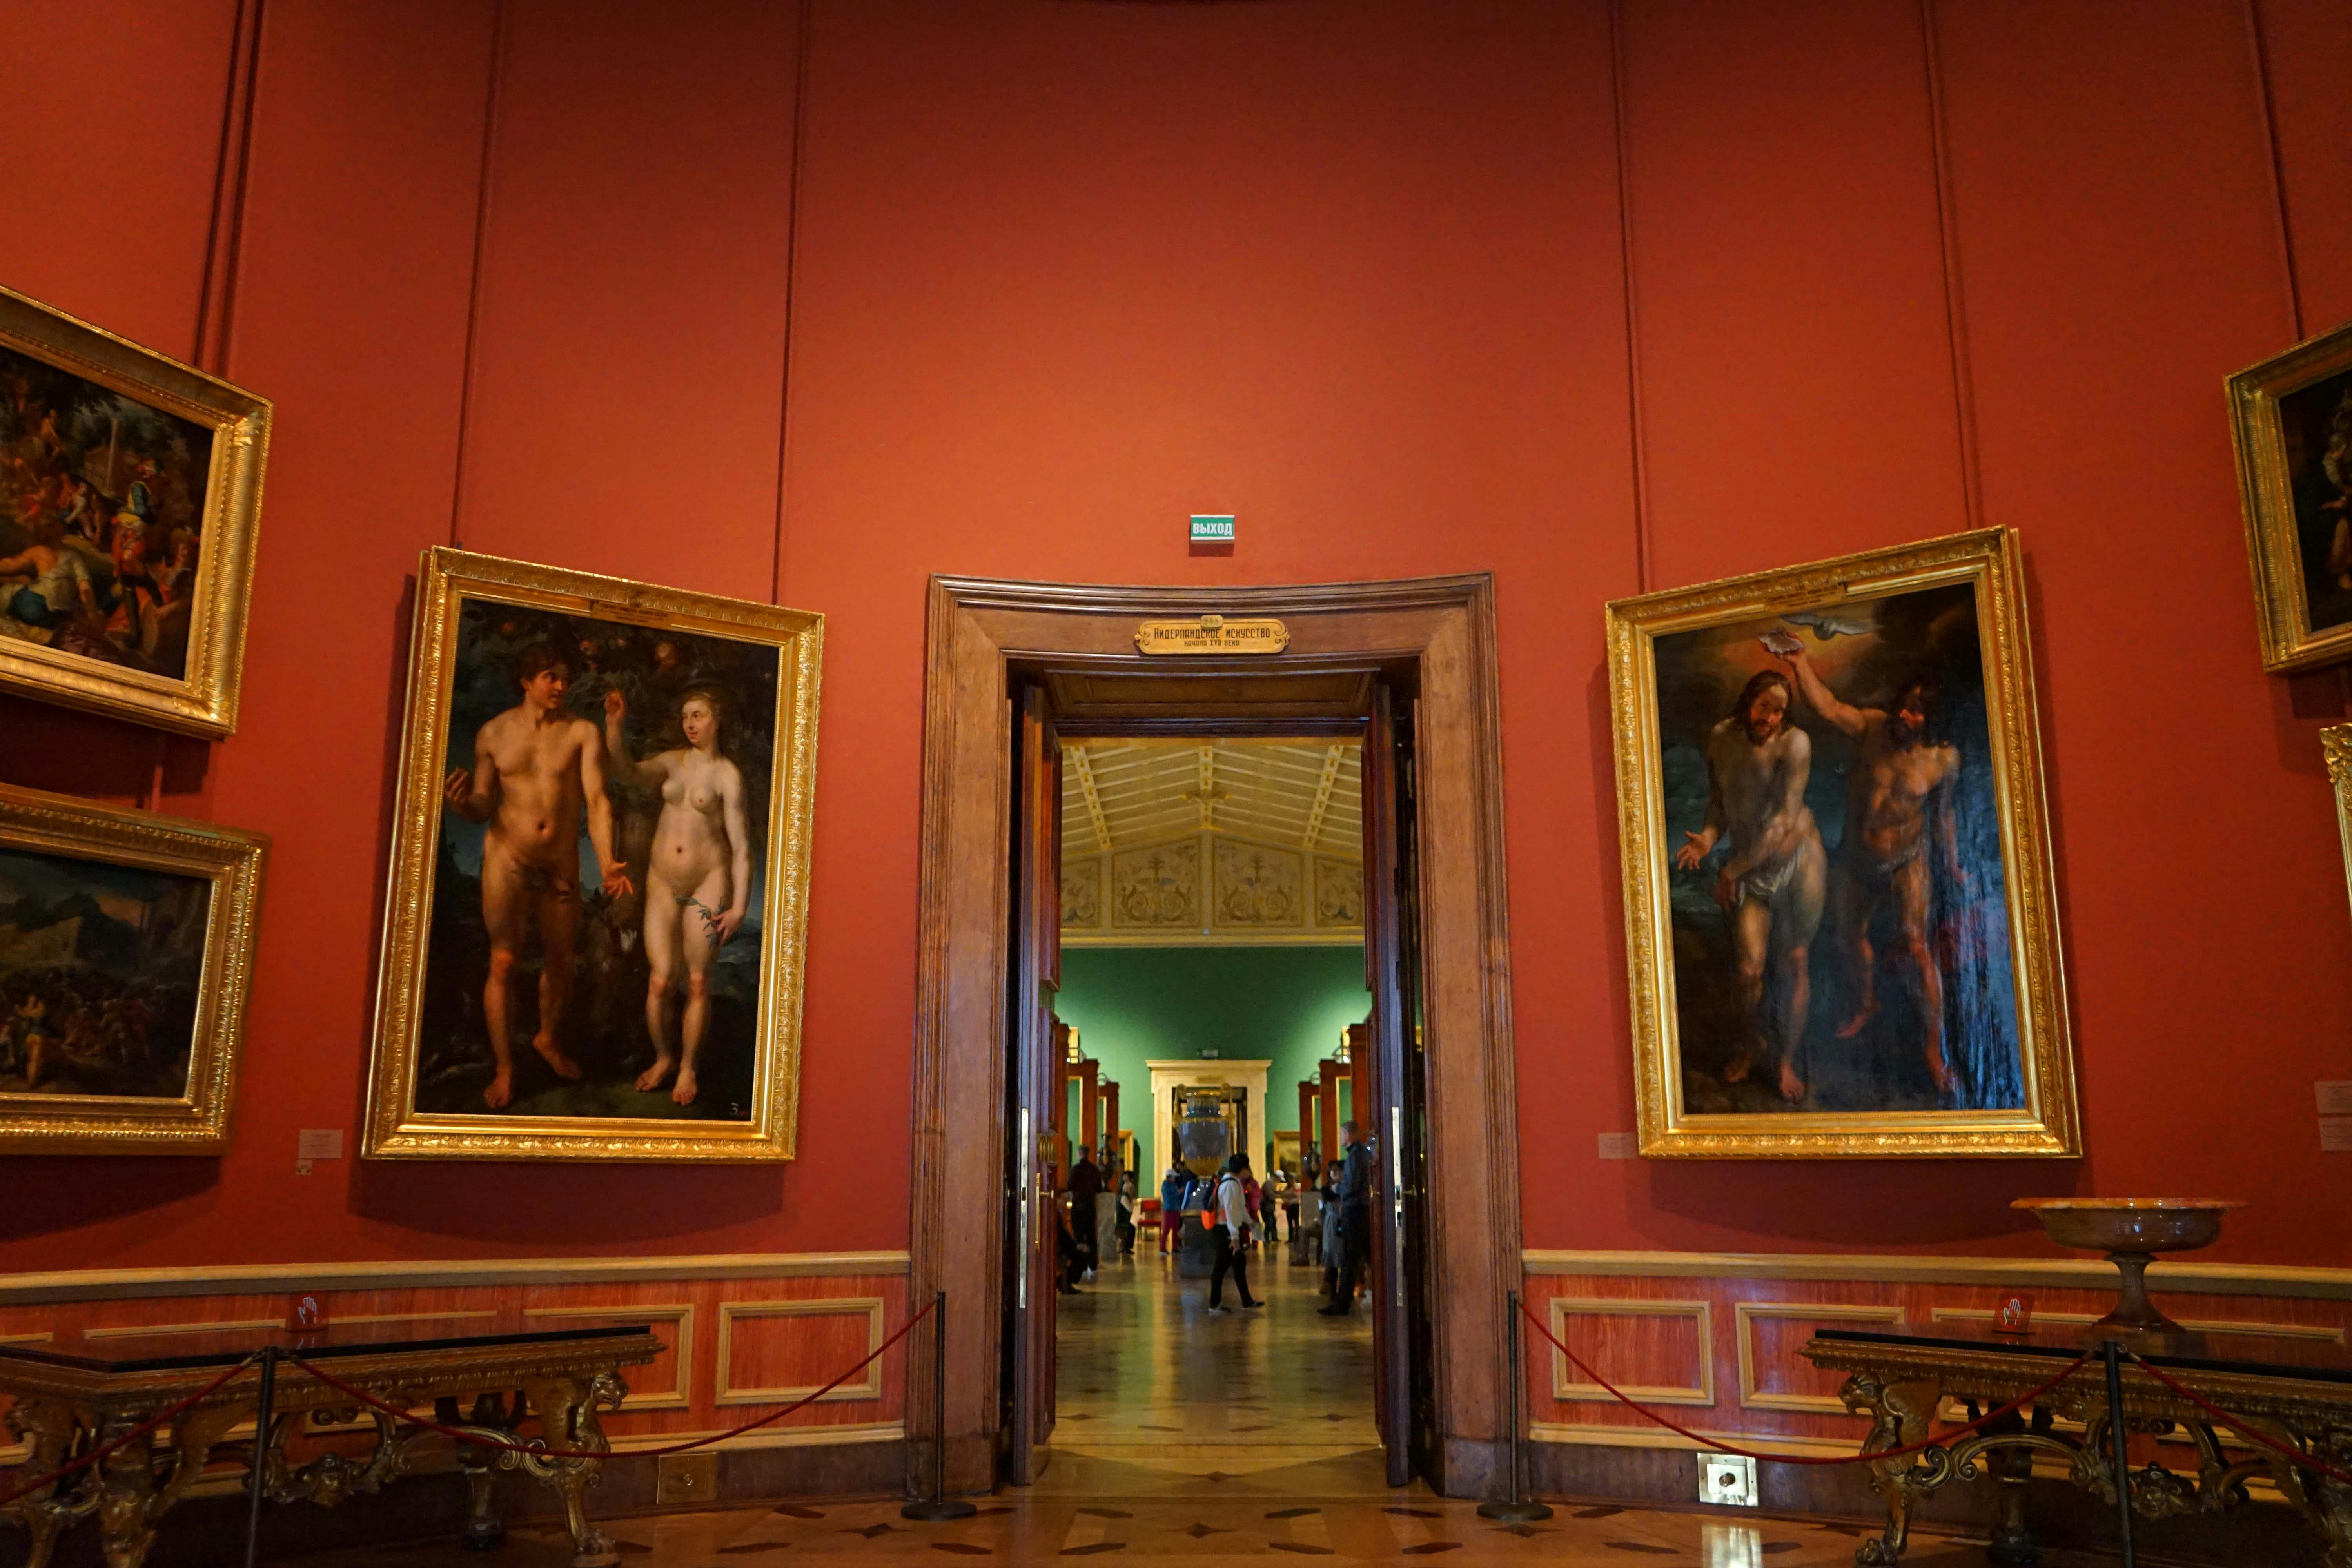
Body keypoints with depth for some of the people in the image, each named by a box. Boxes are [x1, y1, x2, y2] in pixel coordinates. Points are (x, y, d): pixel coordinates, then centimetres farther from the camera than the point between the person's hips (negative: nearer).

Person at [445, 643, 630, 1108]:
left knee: (559, 959, 13)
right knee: (504, 962, -6)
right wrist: (461, 803, -24)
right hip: (508, 859, -1)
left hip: (562, 861, 1)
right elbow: (483, 807, 1)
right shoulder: (493, 734, -2)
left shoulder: (582, 733, -5)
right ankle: (504, 1068, 7)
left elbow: (597, 799, -13)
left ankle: (548, 1039, 39)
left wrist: (607, 863, -26)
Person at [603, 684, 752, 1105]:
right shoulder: (672, 761, 5)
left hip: (708, 881, -3)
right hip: (664, 881, 3)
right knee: (660, 981, 1)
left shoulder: (727, 774, -6)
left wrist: (739, 906, -10)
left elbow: (741, 845, -7)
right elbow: (627, 771, -13)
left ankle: (687, 1067, 20)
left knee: (698, 983, 4)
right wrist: (614, 724, -26)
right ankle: (663, 1057, 23)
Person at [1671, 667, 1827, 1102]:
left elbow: (1785, 820, -17)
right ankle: (1751, 1047, 21)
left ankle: (1787, 1061, 19)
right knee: (1749, 966, -6)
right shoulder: (1720, 737, -2)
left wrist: (1732, 870, -16)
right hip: (1749, 865, 2)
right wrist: (1707, 838, -16)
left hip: (1796, 857, -2)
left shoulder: (1794, 743, -15)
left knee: (1794, 962, 2)